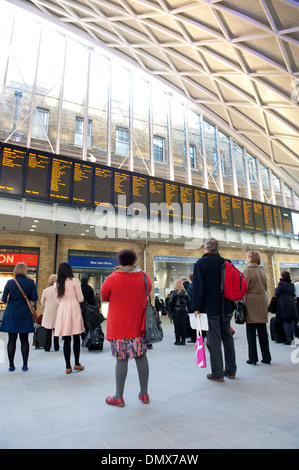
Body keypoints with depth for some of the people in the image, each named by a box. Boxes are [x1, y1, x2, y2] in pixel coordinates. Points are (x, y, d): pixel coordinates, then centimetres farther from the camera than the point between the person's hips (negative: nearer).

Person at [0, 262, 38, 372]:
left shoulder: (10, 282, -3)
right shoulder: (30, 282, -6)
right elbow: (35, 298, -8)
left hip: (11, 314, 1)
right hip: (25, 314, 0)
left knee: (11, 340, 9)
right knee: (24, 340, 8)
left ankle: (11, 365, 16)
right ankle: (25, 365, 14)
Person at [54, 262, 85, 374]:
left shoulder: (56, 284, 9)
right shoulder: (75, 281, -3)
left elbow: (58, 300, 16)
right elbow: (80, 299, -1)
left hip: (62, 310, 4)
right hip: (74, 309, -4)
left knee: (66, 340, 7)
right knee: (76, 338, 8)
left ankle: (68, 366, 10)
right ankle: (77, 364, 15)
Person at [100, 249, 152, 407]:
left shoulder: (112, 279, -11)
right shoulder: (143, 277, -3)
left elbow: (104, 298, 4)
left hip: (119, 326, -3)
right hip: (138, 324, 3)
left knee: (121, 359, 5)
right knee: (141, 356, 12)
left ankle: (119, 397, 18)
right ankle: (144, 394, 25)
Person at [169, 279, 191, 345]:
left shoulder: (173, 293, -7)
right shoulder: (185, 292, 2)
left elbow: (171, 303, -9)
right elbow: (189, 302, 2)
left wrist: (171, 310, 1)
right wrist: (188, 310, 10)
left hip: (176, 312, -3)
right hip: (184, 312, 3)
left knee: (177, 326, 2)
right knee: (183, 326, 9)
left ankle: (178, 341, 4)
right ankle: (183, 340, 11)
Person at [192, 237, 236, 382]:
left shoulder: (201, 263, -8)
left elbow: (198, 287, -12)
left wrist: (196, 308, -9)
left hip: (211, 308, -5)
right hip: (226, 308, 6)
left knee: (214, 339, 0)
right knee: (227, 337, 14)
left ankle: (217, 374, 7)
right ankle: (231, 370, 24)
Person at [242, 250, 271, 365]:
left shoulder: (248, 270, -8)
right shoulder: (261, 270, 11)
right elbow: (265, 286, 16)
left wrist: (242, 300, -3)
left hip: (251, 301, -6)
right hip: (262, 302, 6)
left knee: (251, 332, 1)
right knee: (262, 331, 11)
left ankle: (253, 358, 5)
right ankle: (266, 357, 16)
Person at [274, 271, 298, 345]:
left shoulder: (281, 283, -9)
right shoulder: (291, 285, 11)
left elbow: (276, 293, -5)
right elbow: (293, 295, 18)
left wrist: (276, 288, 13)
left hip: (284, 305, -6)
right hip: (291, 304, 6)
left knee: (285, 322, -4)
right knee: (291, 321, 10)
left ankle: (288, 338, -7)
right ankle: (292, 338, 12)